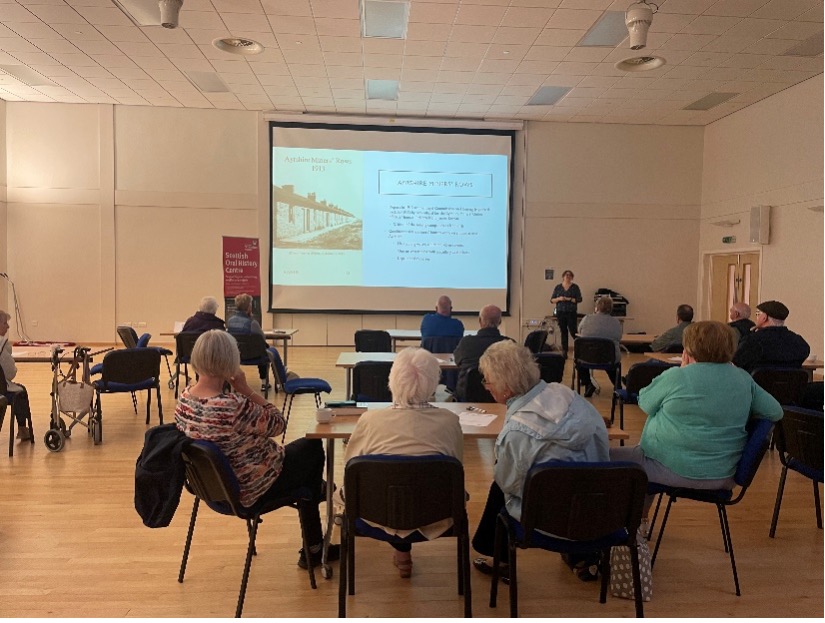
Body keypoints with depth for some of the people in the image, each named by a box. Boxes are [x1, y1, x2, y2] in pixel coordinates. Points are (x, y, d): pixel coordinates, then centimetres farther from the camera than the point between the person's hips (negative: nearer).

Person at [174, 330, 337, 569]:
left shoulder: (183, 400, -10)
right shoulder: (233, 406, -38)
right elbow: (277, 424, -20)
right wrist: (246, 389, -20)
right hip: (252, 489, -8)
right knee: (313, 446, 16)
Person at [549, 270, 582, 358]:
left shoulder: (575, 287, 3)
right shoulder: (558, 287, 8)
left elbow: (579, 299, -6)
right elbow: (552, 300, 7)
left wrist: (568, 299, -15)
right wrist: (559, 299, -12)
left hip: (571, 313, -2)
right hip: (560, 313, 2)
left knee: (573, 331, -5)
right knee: (563, 332, 4)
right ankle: (564, 352, 9)